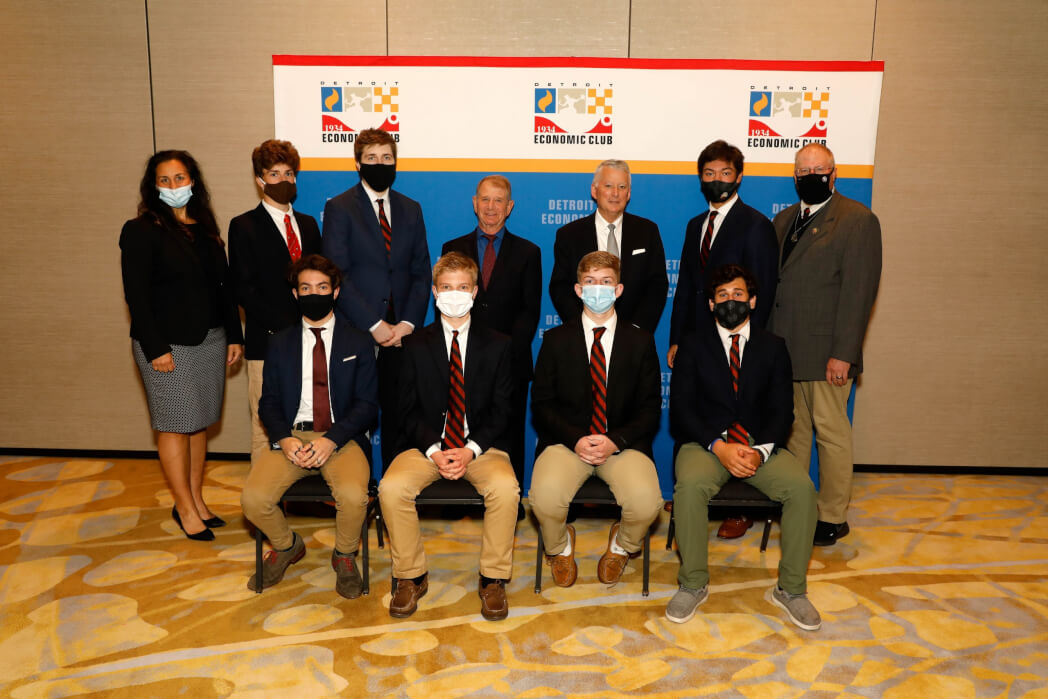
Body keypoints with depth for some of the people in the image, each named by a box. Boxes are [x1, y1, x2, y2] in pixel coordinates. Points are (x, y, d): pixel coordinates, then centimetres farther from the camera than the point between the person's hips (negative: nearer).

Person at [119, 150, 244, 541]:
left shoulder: (205, 229, 12)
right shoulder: (142, 231, -6)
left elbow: (223, 285, 13)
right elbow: (136, 295, -10)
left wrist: (234, 336, 10)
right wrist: (155, 348, -15)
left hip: (210, 340, 6)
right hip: (169, 345, -6)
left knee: (200, 423, 11)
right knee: (175, 425, 2)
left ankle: (196, 500, 23)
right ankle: (186, 509, 12)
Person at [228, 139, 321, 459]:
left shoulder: (308, 224, 17)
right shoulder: (244, 227, 2)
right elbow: (244, 289, -5)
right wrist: (284, 327, -12)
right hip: (267, 340, -4)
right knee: (266, 427, 0)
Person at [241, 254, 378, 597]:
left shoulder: (357, 342, 8)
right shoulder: (280, 343, 15)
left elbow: (367, 404, 0)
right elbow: (268, 402, 10)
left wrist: (332, 439, -16)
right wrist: (284, 439, -11)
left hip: (342, 438, -2)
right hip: (292, 437, 2)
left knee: (353, 496, -31)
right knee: (253, 499, -22)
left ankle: (344, 556, 4)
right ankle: (286, 546, 14)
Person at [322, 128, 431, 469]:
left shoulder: (411, 209, 14)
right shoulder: (339, 207, 2)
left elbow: (421, 272, 10)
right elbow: (336, 276, -6)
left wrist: (408, 323, -4)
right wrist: (374, 325, -12)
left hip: (401, 331, 3)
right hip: (356, 332, -3)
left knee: (398, 413, 3)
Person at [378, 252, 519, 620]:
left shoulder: (497, 344, 6)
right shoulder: (415, 345, 8)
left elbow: (502, 409, 0)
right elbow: (409, 409, 2)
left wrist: (472, 449, -15)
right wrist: (433, 450, -15)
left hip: (482, 445, -1)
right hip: (428, 445, 1)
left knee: (505, 488, -31)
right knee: (391, 487, -26)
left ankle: (493, 579, -10)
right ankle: (411, 577, -5)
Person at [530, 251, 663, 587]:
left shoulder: (641, 341, 8)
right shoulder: (556, 339, 7)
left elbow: (650, 408, 5)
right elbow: (541, 403, 3)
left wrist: (615, 440, -13)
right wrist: (576, 439, -14)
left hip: (623, 443, 1)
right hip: (567, 441, 0)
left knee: (646, 502, -28)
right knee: (545, 498, -30)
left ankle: (621, 546, 12)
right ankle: (560, 546, 9)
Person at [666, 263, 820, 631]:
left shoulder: (773, 347, 10)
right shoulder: (693, 345, 5)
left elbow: (782, 412, 3)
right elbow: (680, 410, -3)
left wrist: (760, 451, -16)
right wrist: (719, 447, -18)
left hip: (761, 446, 2)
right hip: (706, 443, -1)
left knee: (801, 486, -26)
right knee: (690, 485, -33)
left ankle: (791, 589, -8)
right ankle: (693, 584, -14)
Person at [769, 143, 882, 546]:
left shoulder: (857, 220, -5)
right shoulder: (783, 221, 16)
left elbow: (859, 291, -11)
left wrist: (843, 354, -16)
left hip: (825, 352, -6)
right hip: (784, 349, 6)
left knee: (830, 431, 2)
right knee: (793, 430, 13)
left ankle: (832, 517, 15)